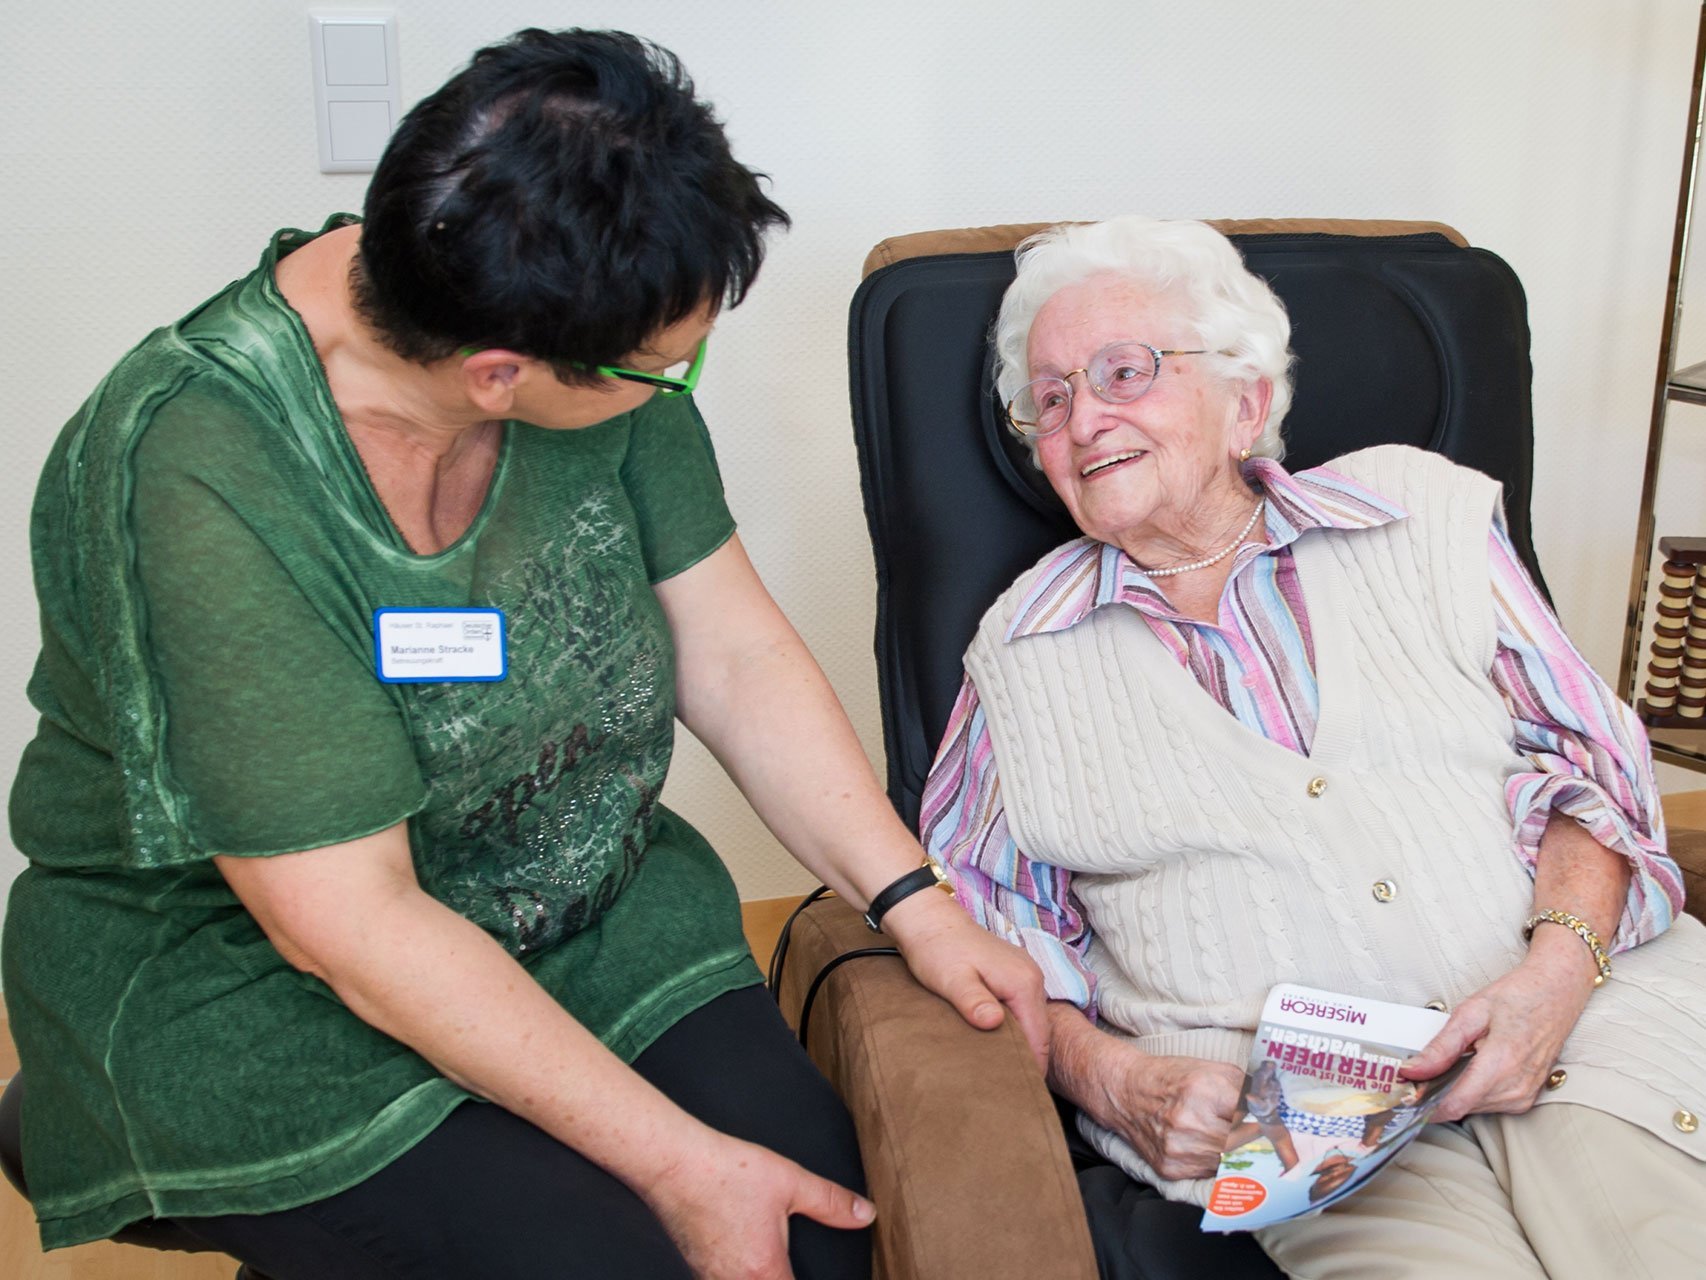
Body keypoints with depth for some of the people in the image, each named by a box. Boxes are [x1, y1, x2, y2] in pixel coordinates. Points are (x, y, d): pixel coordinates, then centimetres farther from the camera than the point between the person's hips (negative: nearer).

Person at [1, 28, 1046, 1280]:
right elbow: (347, 920, -26)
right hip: (252, 977, -4)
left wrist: (914, 903, -12)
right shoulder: (198, 476, -28)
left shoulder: (597, 339, -11)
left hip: (588, 911, 5)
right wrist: (671, 1161, -23)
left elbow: (732, 649, -4)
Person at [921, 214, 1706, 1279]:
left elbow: (1584, 755, 10)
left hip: (1586, 1024, 2)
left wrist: (1557, 969, -8)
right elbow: (988, 911, 11)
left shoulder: (1421, 509, 12)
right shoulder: (1022, 651, 12)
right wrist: (1110, 1079, -7)